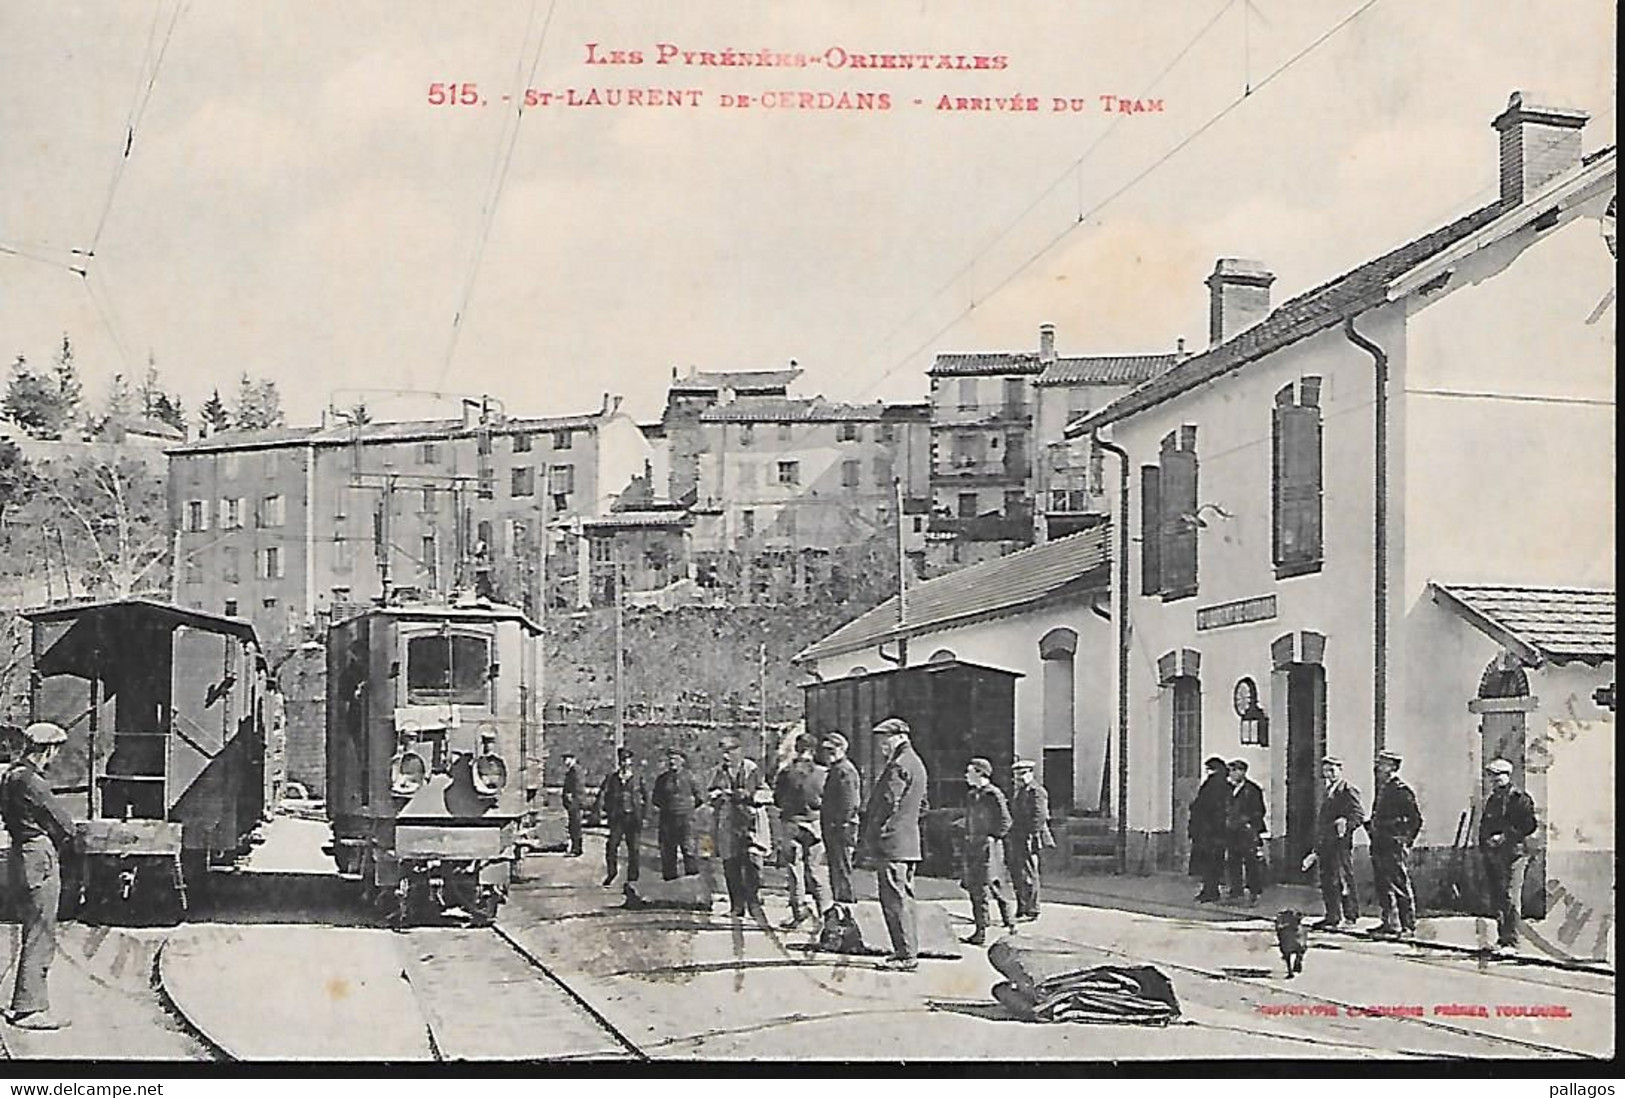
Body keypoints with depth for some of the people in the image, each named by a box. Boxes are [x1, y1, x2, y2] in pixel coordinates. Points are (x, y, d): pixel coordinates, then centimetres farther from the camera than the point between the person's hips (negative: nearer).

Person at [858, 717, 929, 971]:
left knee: (895, 900, -9)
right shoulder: (916, 763, 18)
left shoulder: (899, 766, -15)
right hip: (909, 842, 10)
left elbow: (889, 804, -18)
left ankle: (907, 955, -10)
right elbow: (924, 804, 27)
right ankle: (908, 950, 19)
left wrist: (869, 838, -11)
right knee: (904, 899, 14)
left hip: (891, 844, -10)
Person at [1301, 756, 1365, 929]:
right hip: (1325, 844, 8)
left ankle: (1349, 917, -6)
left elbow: (1360, 815, -14)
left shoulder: (1348, 791, -5)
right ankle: (1332, 917, 14)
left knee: (1343, 879, -8)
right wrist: (1317, 849, 22)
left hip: (1340, 843, -8)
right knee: (1327, 881, 8)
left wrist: (1346, 823, -33)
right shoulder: (1328, 793, 21)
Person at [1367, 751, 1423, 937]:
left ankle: (1408, 925, -5)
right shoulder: (1382, 789, 17)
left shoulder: (1401, 790, -9)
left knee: (1400, 885, -7)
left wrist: (1406, 839, -10)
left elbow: (1416, 818, -10)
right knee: (1382, 885, 10)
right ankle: (1389, 922, 16)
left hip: (1395, 846, -9)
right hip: (1380, 845, 9)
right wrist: (1372, 826, 13)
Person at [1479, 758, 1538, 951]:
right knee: (1496, 900, 9)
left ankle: (1511, 941, -11)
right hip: (1492, 855, 8)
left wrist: (1505, 836, -15)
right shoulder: (1491, 800, 20)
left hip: (1512, 853, -8)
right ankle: (1502, 938, 16)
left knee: (1510, 899, -11)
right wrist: (1483, 847, 10)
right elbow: (1484, 826, 25)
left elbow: (1529, 825, -10)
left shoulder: (1520, 799, -4)